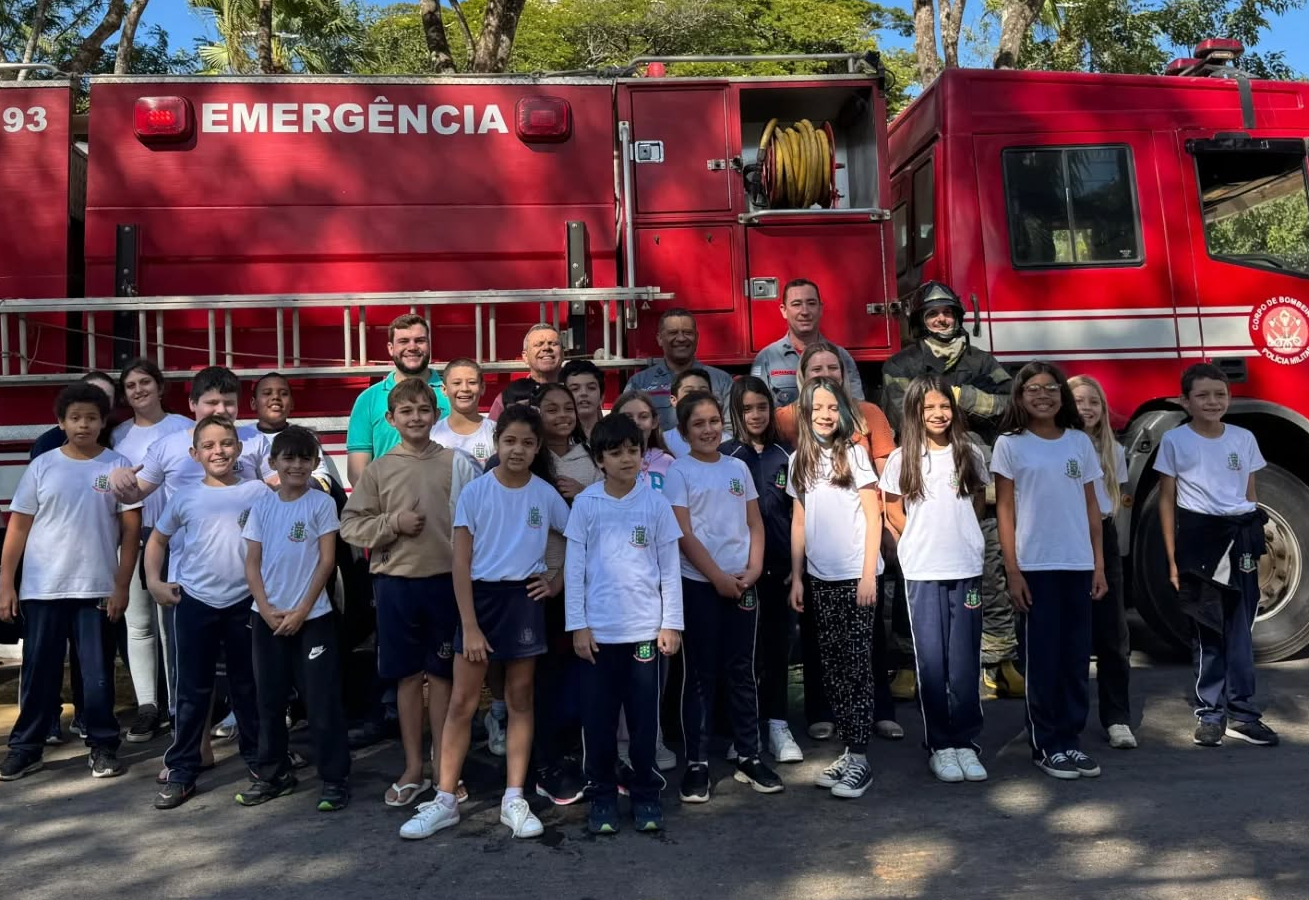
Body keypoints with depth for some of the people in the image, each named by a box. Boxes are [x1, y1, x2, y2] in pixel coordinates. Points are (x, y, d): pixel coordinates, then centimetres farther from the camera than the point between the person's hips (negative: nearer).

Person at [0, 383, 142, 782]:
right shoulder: (42, 466, 2)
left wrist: (121, 586, -5)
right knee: (39, 672, 9)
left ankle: (102, 746, 17)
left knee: (97, 673, 5)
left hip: (97, 589, -1)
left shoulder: (118, 466, -1)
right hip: (42, 589, 1)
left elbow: (131, 529, -1)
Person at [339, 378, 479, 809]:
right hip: (396, 582, 1)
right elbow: (350, 525, 3)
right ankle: (413, 769, 23)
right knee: (408, 676, 11)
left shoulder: (457, 463, -1)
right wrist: (393, 523, -12)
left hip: (445, 580, -1)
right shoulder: (378, 469, 2)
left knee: (442, 675, 9)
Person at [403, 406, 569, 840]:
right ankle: (444, 801, 11)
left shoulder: (546, 494, -1)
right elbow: (461, 565, -7)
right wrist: (469, 625, -11)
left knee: (520, 700, 8)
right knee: (462, 703, 2)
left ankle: (514, 800, 16)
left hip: (524, 599, 1)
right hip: (481, 597, -1)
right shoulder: (475, 492, -6)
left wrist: (559, 581, 1)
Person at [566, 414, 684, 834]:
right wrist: (578, 624, -3)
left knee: (644, 718, 7)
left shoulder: (656, 503, 1)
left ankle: (645, 795, 22)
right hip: (598, 630, 0)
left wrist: (671, 623, 0)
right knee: (598, 719, 6)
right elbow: (574, 568, 1)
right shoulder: (585, 504, 0)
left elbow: (670, 568, 3)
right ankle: (602, 796, 20)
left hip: (645, 629, 0)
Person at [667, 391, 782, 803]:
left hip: (742, 583, 4)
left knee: (741, 671, 10)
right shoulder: (678, 472, -4)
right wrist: (718, 577, -13)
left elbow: (755, 524, 11)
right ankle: (696, 764, 10)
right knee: (701, 674, 2)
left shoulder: (738, 468, 9)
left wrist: (754, 569, -3)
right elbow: (683, 534, -10)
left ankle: (748, 757, 20)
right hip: (698, 584, -4)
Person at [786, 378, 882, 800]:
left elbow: (873, 517, -5)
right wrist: (796, 577, 8)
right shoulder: (799, 460, 9)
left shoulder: (854, 453, -3)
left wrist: (869, 574, -11)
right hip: (819, 578, 5)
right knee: (833, 669, 8)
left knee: (857, 667, -2)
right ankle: (847, 751, 17)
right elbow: (798, 522, 12)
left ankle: (860, 758, 3)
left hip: (854, 576, -4)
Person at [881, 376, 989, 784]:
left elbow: (978, 502, 16)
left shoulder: (969, 454, 6)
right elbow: (893, 509, 8)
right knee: (931, 659, 2)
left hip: (966, 568, 1)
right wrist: (923, 540, 6)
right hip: (921, 571, -1)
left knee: (965, 660, 4)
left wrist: (958, 535, 8)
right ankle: (940, 745, 9)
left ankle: (966, 741, 13)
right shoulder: (902, 459, 1)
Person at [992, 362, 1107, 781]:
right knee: (1043, 657, 2)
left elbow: (1091, 505, 11)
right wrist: (1012, 570, -9)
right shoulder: (1010, 444, -1)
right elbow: (1005, 510, -3)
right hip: (1035, 566, -3)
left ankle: (1070, 739, 19)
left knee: (1076, 656, 7)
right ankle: (1046, 745, 12)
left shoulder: (1080, 441, 9)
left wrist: (1099, 563, 6)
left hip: (1078, 565, 4)